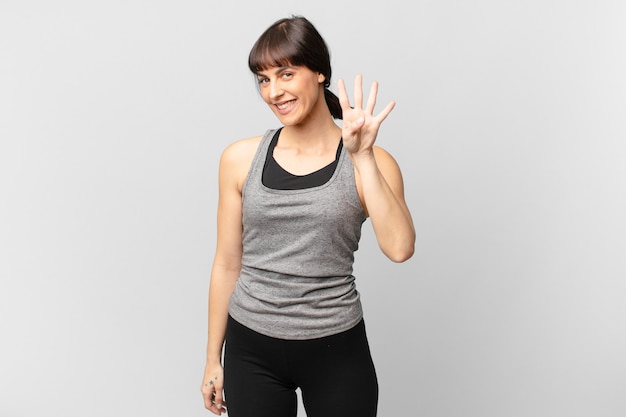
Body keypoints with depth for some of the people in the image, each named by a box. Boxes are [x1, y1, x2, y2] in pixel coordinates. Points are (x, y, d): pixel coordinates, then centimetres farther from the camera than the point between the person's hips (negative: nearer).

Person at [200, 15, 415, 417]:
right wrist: (214, 358, 8)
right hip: (251, 349, 2)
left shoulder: (370, 164, -5)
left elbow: (400, 248, -20)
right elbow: (227, 264, 4)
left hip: (336, 351, -1)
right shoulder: (241, 159, -1)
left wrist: (362, 157, -22)